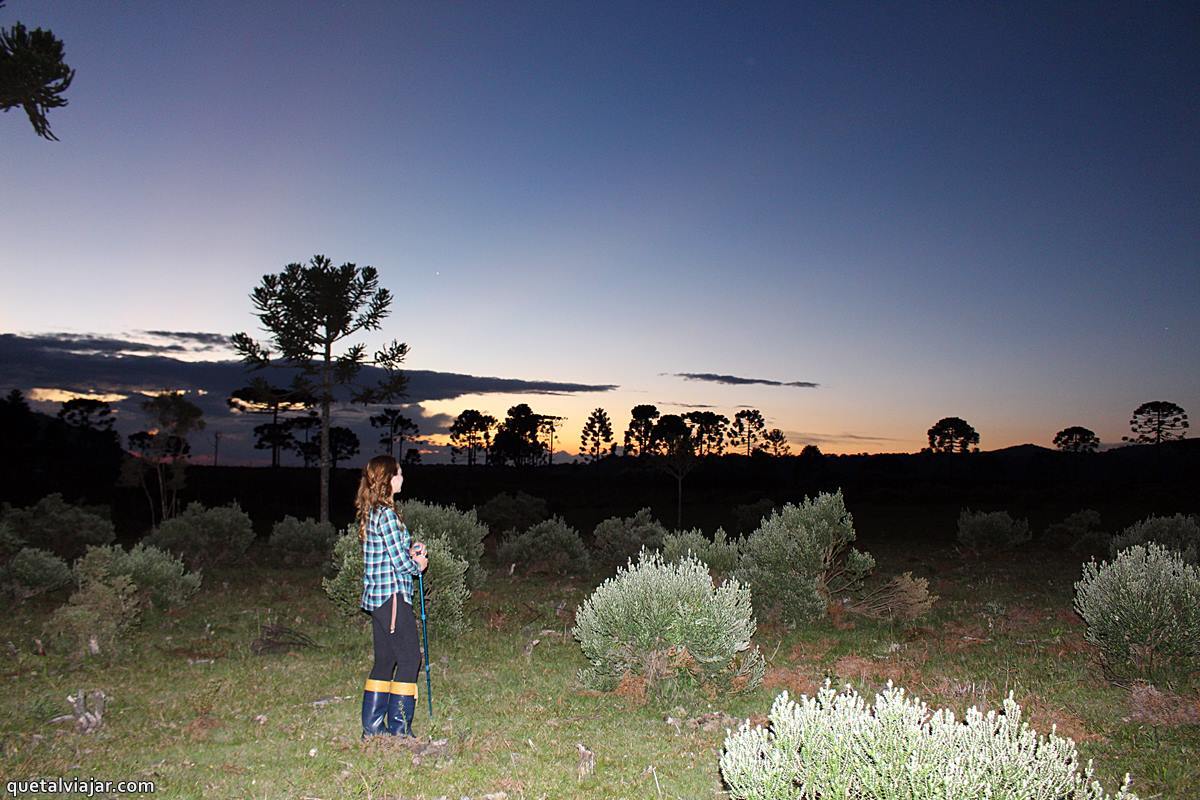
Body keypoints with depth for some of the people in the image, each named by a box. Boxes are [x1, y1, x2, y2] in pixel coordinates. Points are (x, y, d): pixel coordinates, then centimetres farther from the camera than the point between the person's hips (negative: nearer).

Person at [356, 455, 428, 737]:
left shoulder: (370, 513, 12)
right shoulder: (386, 514, -18)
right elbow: (399, 560, -17)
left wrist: (410, 551, 4)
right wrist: (417, 565, 2)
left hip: (377, 596, 10)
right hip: (392, 595, -10)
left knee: (385, 659, 15)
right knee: (409, 658, -1)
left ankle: (372, 726, 21)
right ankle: (399, 727, 4)